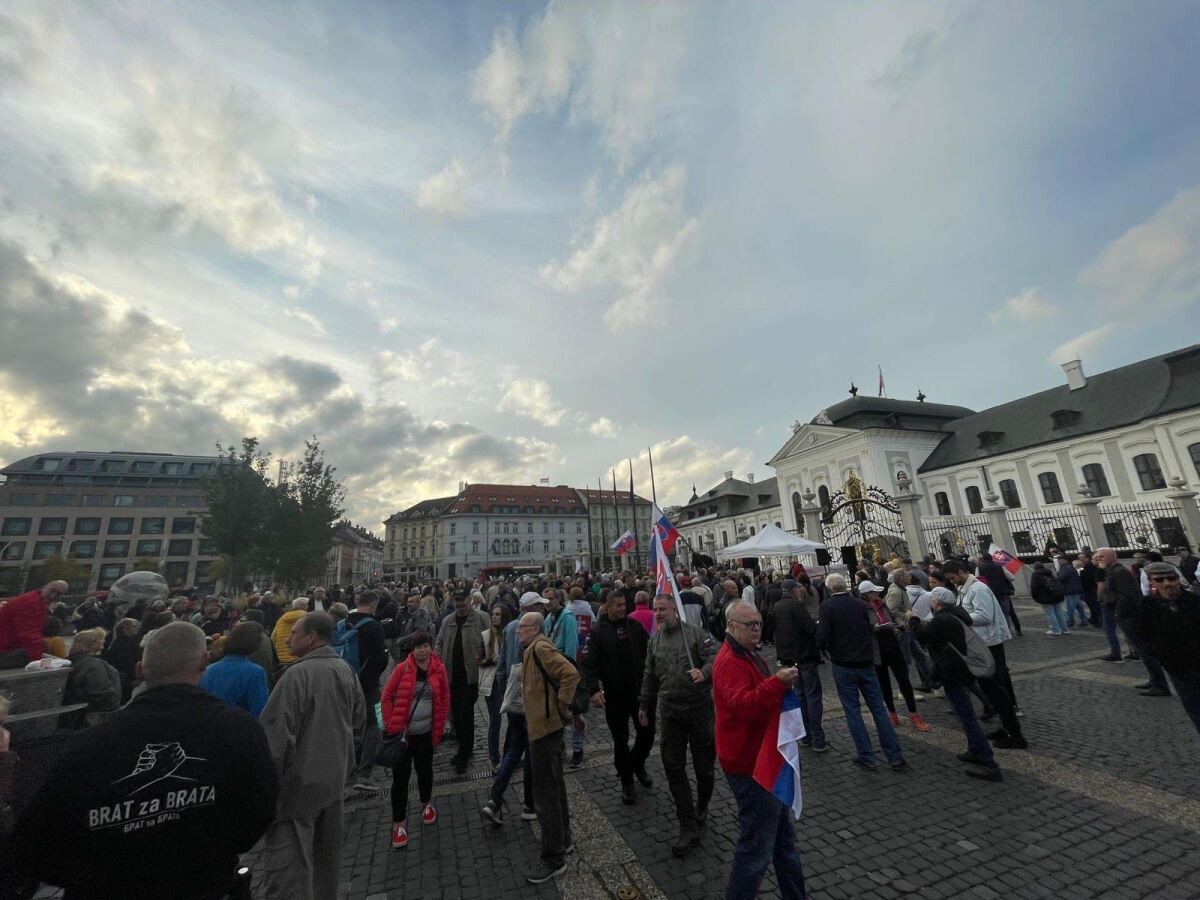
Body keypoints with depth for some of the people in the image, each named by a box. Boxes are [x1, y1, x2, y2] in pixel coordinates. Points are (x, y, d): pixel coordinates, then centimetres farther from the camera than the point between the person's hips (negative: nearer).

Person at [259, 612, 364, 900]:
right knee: (326, 854, 23)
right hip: (333, 777, 7)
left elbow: (277, 734, -20)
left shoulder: (298, 674, -21)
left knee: (288, 863, 3)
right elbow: (357, 723, 12)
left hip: (299, 782, -7)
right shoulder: (346, 670, 2)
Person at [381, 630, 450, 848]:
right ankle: (399, 823, 21)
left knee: (425, 770, 18)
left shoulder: (439, 670, -6)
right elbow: (387, 697, -5)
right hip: (401, 733, -2)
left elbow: (444, 700, 3)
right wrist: (390, 726, -8)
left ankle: (426, 804, 43)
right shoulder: (402, 669, -11)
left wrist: (438, 730, 2)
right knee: (401, 776, 3)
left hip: (425, 733, 2)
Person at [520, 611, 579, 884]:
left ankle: (554, 859, 14)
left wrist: (562, 706, -21)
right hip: (544, 725, 10)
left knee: (545, 793, 1)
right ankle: (563, 840, 37)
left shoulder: (540, 647, -19)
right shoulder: (533, 650, 11)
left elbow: (571, 674, -30)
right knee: (554, 786, 21)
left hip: (544, 726, -10)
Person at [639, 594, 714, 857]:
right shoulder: (654, 640, 8)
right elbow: (650, 676, 17)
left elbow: (711, 660, -7)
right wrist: (644, 705, 21)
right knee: (673, 767, 3)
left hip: (699, 707, -3)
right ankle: (689, 827, 16)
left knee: (703, 764, 10)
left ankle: (702, 805, 40)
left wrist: (703, 672, -28)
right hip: (670, 711, 3)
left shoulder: (694, 632, -7)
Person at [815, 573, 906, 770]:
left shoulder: (827, 607, -13)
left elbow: (822, 639, -17)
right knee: (879, 709, 12)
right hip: (866, 663, 4)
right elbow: (871, 631, 12)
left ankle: (866, 757, 13)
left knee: (853, 711, 8)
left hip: (843, 666, -4)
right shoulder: (859, 604, 1)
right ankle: (895, 757, 16)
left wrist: (823, 648, 4)